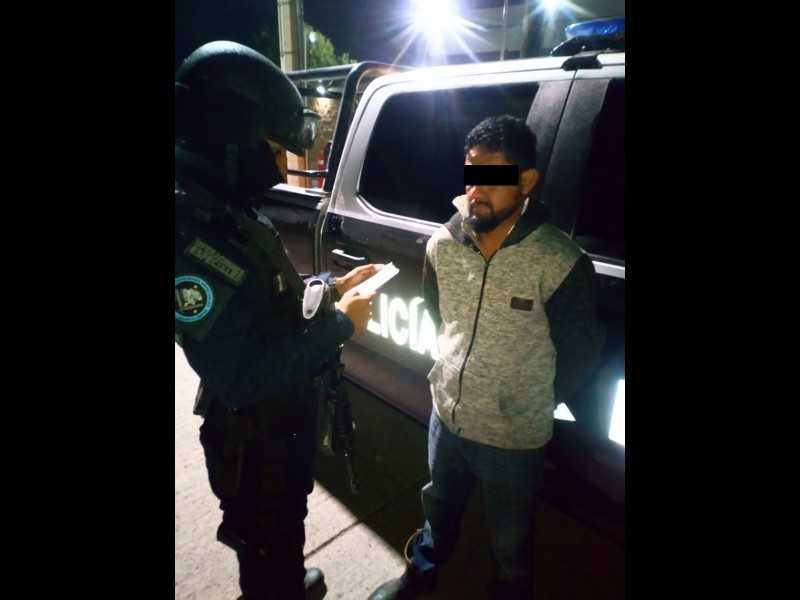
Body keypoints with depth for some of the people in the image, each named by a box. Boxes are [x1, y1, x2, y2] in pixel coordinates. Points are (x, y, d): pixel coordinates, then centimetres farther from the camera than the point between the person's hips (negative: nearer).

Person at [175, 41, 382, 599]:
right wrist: (338, 324, -26)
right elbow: (243, 376, -34)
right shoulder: (194, 237, -32)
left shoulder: (229, 211, 1)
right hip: (254, 438, -9)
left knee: (281, 524, 32)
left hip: (282, 420, 9)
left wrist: (332, 287, -1)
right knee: (269, 536, 18)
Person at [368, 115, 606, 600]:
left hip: (515, 437, -4)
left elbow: (583, 352, -9)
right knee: (439, 510, 31)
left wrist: (536, 403, 1)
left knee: (511, 542, 23)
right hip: (446, 415, 4)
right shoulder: (442, 244, -10)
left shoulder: (561, 263, -24)